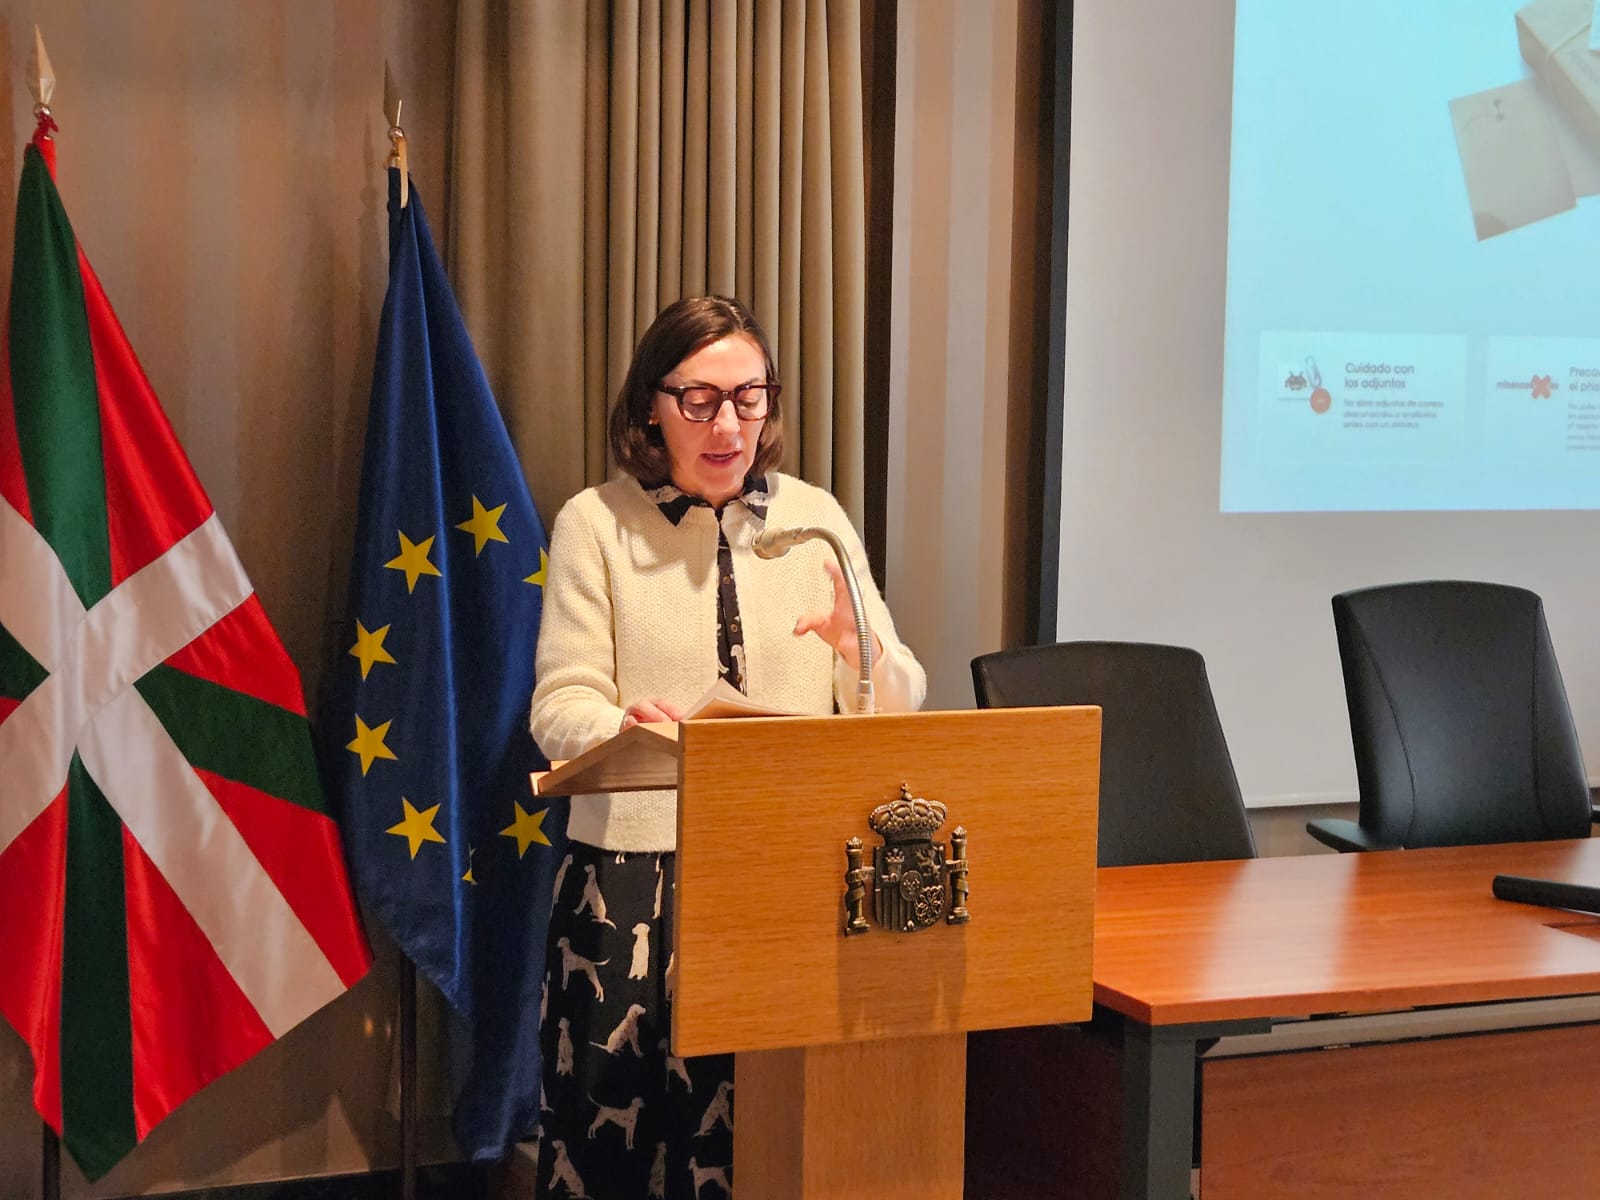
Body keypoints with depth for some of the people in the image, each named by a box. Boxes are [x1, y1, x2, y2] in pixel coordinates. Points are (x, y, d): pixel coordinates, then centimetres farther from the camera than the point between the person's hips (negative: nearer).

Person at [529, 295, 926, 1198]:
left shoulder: (814, 518, 8)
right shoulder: (596, 522, 2)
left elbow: (897, 712, 6)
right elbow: (561, 707, -4)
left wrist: (857, 646, -16)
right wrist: (625, 724, -26)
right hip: (636, 876, -1)